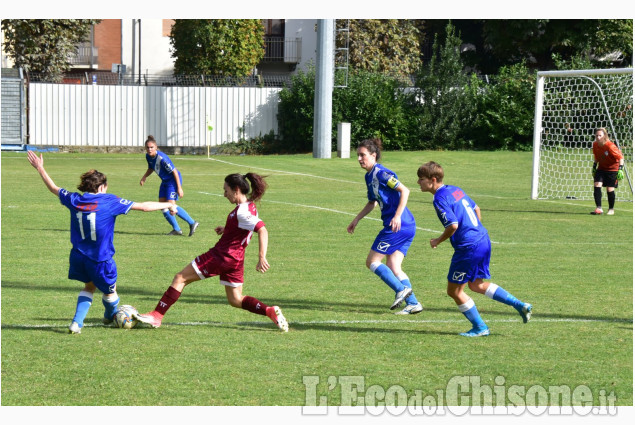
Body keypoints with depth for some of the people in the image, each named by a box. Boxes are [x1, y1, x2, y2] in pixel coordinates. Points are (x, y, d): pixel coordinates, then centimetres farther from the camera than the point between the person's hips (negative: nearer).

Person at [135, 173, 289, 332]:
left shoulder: (242, 211, -21)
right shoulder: (249, 206, 8)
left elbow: (262, 230, -31)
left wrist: (262, 258, -37)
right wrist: (226, 229, 14)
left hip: (222, 256, -10)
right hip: (235, 259, 10)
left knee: (180, 278, -2)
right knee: (235, 300, 17)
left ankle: (157, 316, -2)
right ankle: (270, 311, 0)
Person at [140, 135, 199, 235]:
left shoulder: (162, 158, -27)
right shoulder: (148, 156, -3)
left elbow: (174, 172, -23)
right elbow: (151, 168, 18)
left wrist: (179, 188, -23)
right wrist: (144, 177, -1)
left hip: (173, 180, -9)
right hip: (165, 181, 9)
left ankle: (192, 223, -7)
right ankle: (177, 229, 11)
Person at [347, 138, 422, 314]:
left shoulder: (381, 173, -12)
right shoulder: (369, 176, 17)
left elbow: (405, 191, -18)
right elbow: (372, 203, 31)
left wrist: (397, 216, -25)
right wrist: (356, 220, 28)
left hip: (397, 226, -10)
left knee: (372, 261, -3)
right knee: (392, 267, 7)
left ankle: (401, 289, -10)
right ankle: (412, 303, 1)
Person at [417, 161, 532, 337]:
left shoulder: (440, 199, -16)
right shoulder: (456, 190, 12)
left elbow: (453, 225, -23)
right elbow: (476, 209, 22)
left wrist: (438, 241, -8)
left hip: (468, 248, -10)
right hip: (483, 240, 10)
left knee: (454, 291, 6)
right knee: (476, 285, 24)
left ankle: (480, 327, 13)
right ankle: (520, 305, 20)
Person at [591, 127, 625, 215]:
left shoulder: (610, 146, -25)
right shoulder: (595, 144, -6)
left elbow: (621, 157, -20)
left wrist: (620, 169, -27)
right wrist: (594, 167, 13)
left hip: (612, 168, -5)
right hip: (601, 168, 5)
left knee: (610, 189, -4)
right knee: (597, 185, -13)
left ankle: (611, 209, 18)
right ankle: (599, 208, -13)